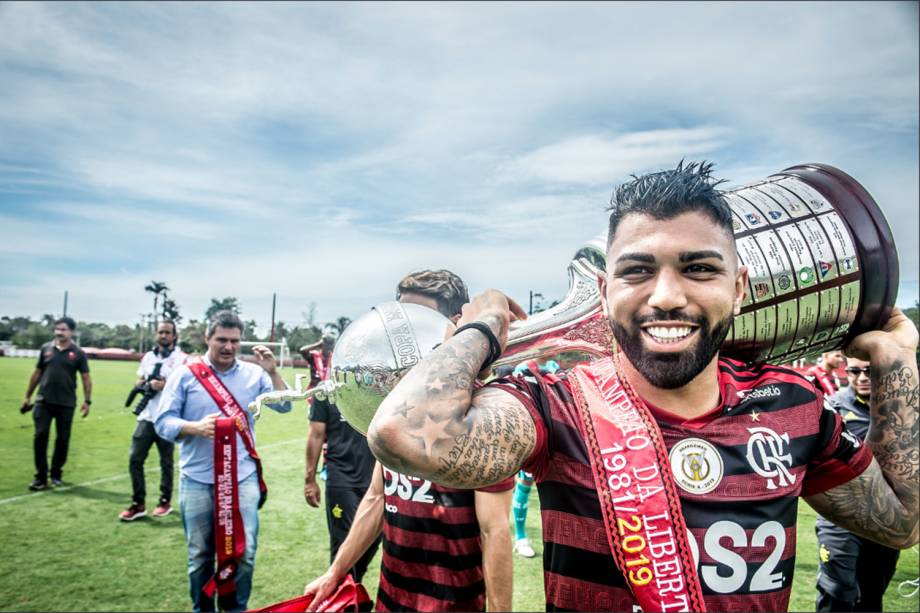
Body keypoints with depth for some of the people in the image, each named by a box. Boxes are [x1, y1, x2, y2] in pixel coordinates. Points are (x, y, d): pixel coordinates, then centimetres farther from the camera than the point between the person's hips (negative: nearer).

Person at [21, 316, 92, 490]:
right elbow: (37, 373, 14)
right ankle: (40, 477, 4)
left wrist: (87, 401, -5)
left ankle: (56, 473, 22)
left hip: (66, 403, -1)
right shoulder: (46, 348, 6)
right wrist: (27, 396, 14)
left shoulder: (78, 353, 0)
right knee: (40, 436, -3)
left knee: (63, 439, 6)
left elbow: (86, 378, 2)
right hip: (44, 401, 1)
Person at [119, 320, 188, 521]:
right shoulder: (148, 356, 13)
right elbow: (138, 382, 17)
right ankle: (138, 504, 14)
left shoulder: (182, 358, -6)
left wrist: (166, 385, -21)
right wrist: (145, 383, -5)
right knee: (135, 459, 3)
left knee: (166, 461, 7)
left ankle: (166, 501, 22)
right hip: (146, 417, 5)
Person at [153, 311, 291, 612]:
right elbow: (163, 421, -3)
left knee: (244, 553, 3)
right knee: (200, 554, 13)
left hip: (243, 478, 1)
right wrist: (195, 428, -21)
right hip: (197, 480, 0)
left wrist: (272, 372, -16)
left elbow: (284, 406, -3)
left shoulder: (253, 373, 2)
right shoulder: (185, 374, -2)